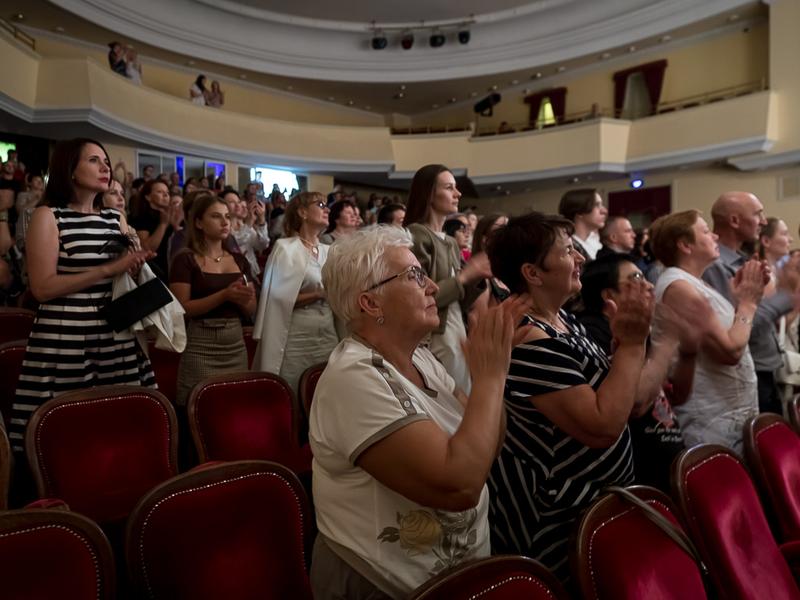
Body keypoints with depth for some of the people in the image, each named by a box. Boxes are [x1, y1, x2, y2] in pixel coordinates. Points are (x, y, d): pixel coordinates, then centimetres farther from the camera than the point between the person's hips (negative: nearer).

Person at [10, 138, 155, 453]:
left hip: (116, 339, 5)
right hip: (64, 344, -5)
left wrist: (135, 264, -1)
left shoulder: (116, 217, 12)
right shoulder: (48, 216, -4)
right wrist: (108, 269, -16)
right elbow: (43, 288, -12)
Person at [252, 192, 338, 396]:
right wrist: (319, 295, -16)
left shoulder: (329, 251, 12)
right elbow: (280, 298, -10)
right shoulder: (286, 248, -5)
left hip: (328, 338, 5)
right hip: (297, 340, -5)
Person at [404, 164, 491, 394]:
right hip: (434, 338, -8)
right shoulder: (416, 235, -12)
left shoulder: (450, 242, 14)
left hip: (457, 333, 8)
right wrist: (464, 277, -14)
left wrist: (476, 274, 4)